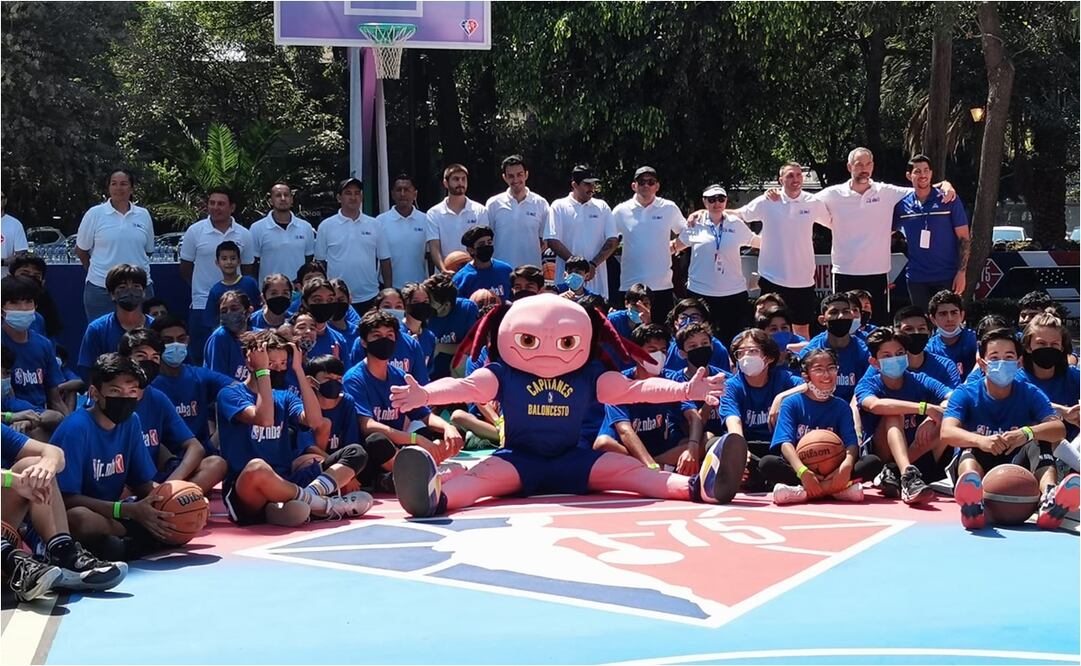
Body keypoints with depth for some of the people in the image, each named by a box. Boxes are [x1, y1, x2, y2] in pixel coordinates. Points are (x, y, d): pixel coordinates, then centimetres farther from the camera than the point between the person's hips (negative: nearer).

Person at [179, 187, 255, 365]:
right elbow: (185, 268, 5)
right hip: (202, 305, -1)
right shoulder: (194, 231, -3)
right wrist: (202, 288, 10)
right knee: (200, 357, 4)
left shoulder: (244, 235, 2)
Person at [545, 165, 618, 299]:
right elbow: (552, 241, -4)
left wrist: (593, 264, -8)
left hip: (596, 276, 2)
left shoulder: (602, 207, 12)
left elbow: (613, 241, 6)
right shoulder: (559, 207, 4)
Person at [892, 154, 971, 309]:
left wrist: (961, 272, -9)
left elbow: (964, 238, -2)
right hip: (916, 277, 2)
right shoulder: (901, 204, 3)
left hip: (947, 277, -2)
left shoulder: (949, 200, -3)